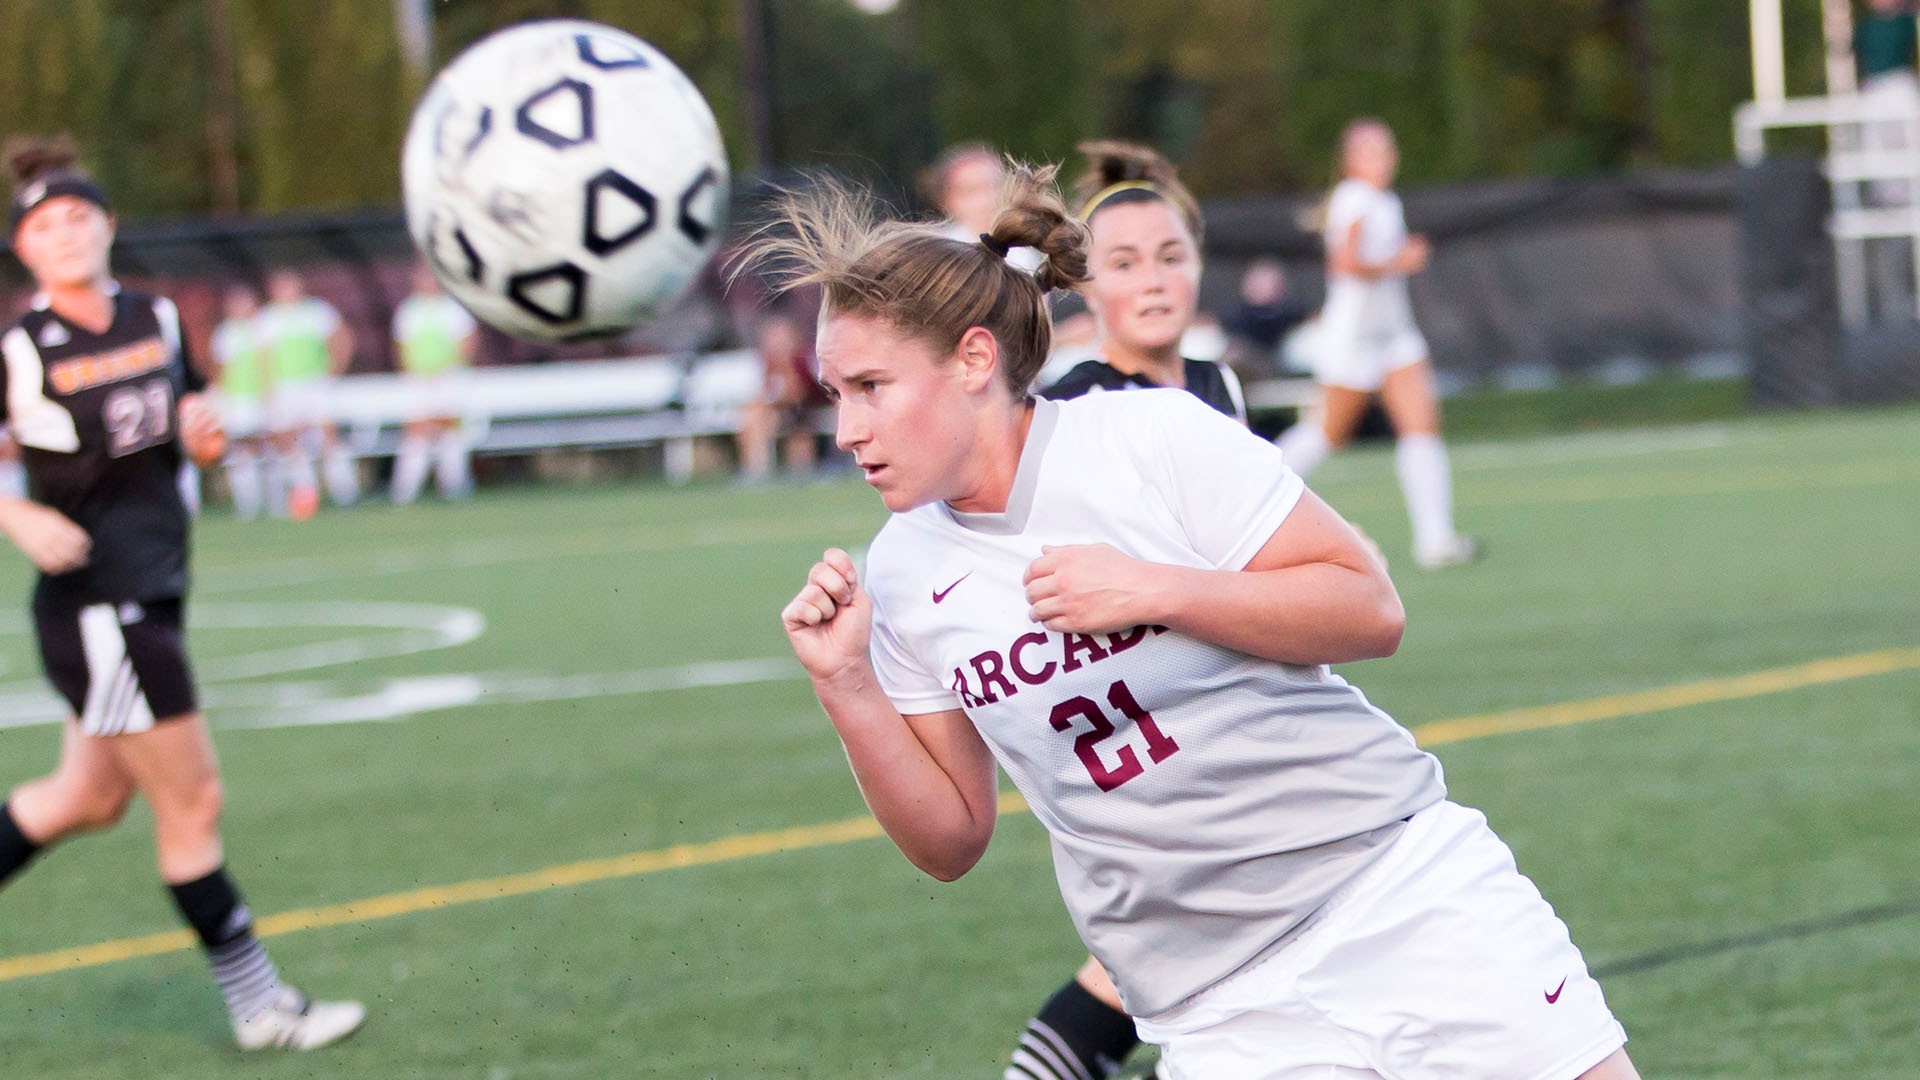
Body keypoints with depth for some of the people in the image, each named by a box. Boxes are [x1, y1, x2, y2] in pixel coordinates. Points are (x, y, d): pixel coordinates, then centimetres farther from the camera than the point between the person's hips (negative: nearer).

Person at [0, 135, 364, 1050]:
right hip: (95, 605, -7)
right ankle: (260, 1008, 9)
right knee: (191, 803, -1)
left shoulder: (156, 320, 6)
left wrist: (204, 429, -2)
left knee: (88, 799, 18)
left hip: (154, 596, 7)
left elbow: (186, 416, 20)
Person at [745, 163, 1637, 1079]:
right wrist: (848, 687, -6)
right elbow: (952, 841, 8)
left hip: (1401, 883, -2)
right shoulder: (902, 574, 3)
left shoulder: (1154, 435, -8)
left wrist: (1153, 590, -18)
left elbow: (1371, 611, -9)